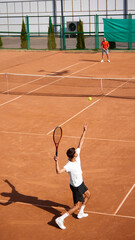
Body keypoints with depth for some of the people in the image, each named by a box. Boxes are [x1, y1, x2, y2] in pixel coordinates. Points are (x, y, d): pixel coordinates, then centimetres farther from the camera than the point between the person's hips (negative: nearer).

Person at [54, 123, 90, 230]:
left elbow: (80, 143, -6)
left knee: (88, 195, 27)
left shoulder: (76, 155, -14)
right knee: (77, 205, -3)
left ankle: (80, 213, 43)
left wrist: (84, 131, -6)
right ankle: (60, 219, -2)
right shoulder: (69, 166, -36)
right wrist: (56, 161, -57)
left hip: (81, 182, 9)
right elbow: (58, 171, -50)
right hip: (76, 187, -9)